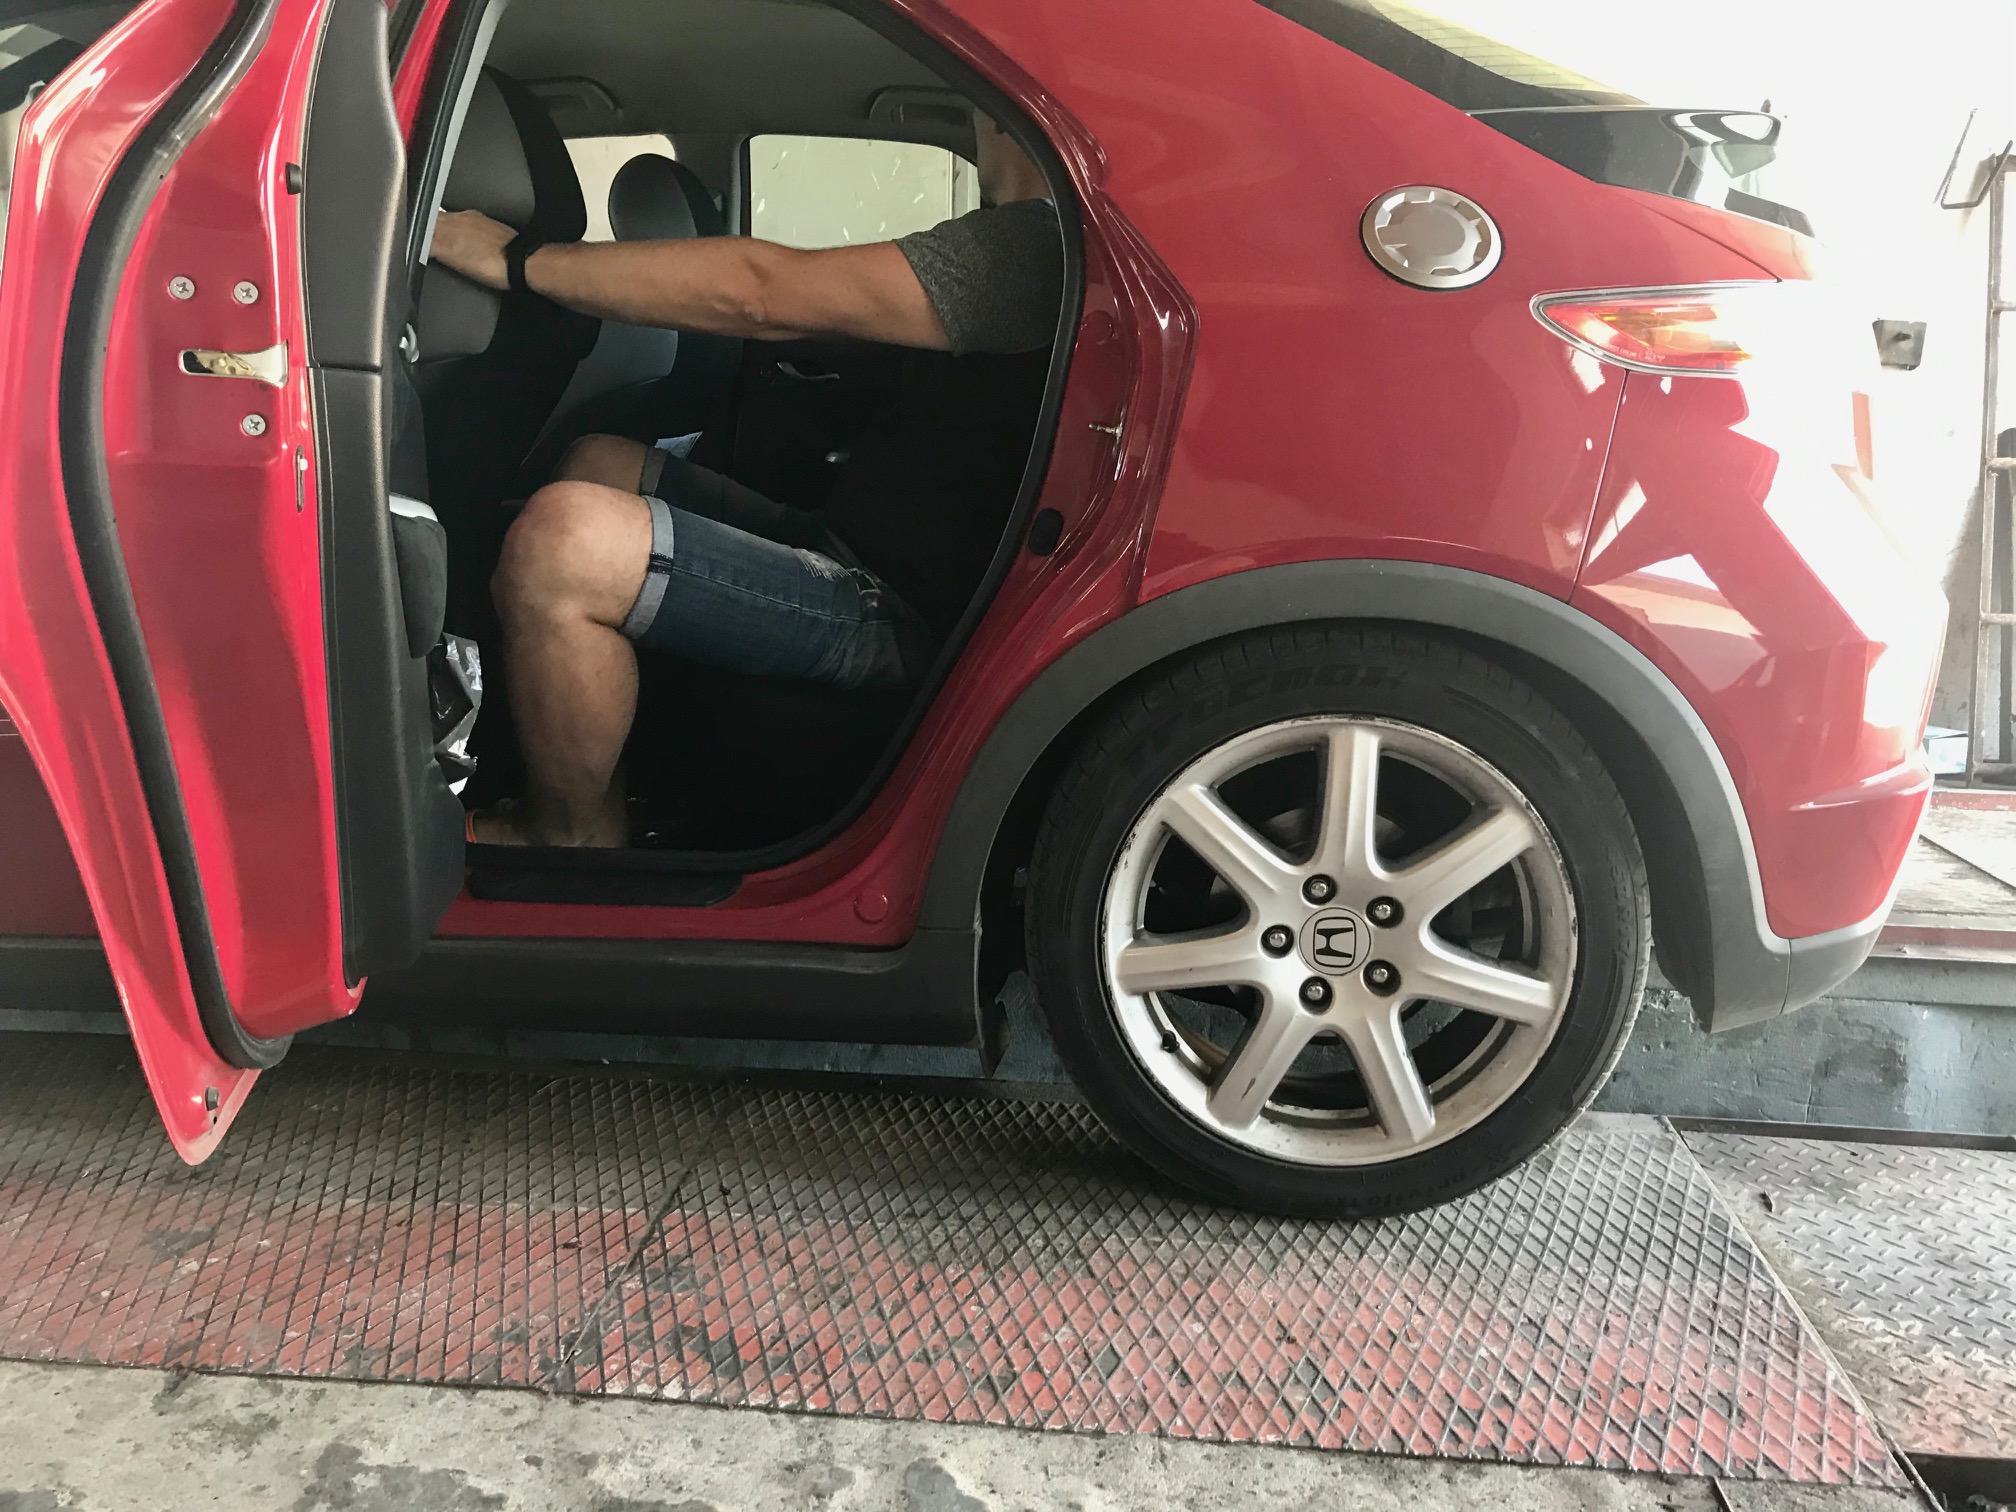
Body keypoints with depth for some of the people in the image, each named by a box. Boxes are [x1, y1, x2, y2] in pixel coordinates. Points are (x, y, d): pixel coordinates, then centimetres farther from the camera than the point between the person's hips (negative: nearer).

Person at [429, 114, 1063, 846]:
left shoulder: (1034, 244, -18)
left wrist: (517, 260, -14)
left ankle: (573, 833, -3)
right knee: (600, 463, 19)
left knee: (562, 542, -29)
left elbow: (758, 293, -21)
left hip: (900, 613, -11)